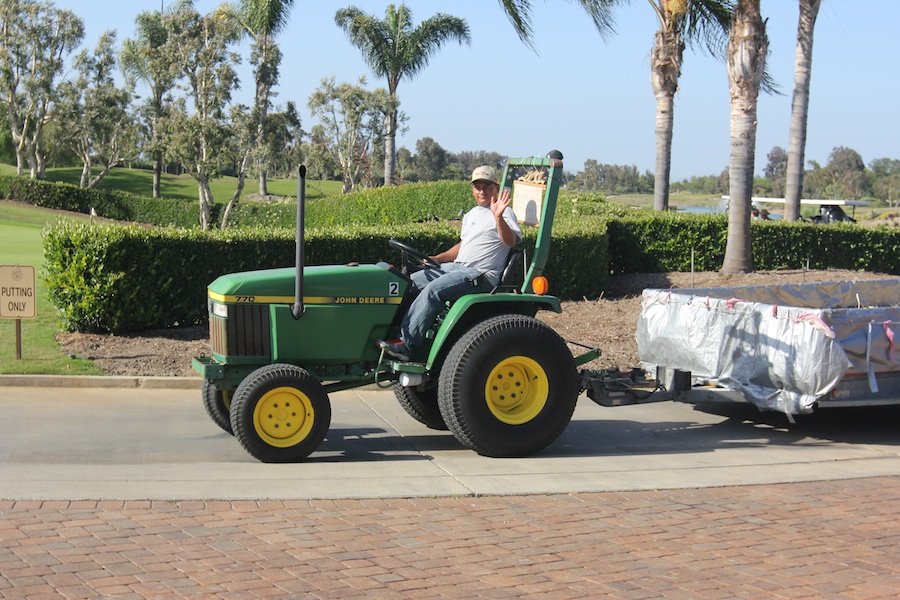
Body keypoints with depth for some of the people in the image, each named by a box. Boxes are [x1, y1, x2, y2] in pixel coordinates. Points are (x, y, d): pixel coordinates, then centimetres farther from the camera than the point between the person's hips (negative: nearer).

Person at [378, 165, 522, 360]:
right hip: (456, 267, 9)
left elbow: (510, 241, -22)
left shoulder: (504, 213, -5)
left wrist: (498, 217, -37)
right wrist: (437, 259, 17)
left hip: (481, 275, -9)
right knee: (411, 281, 0)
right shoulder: (471, 215, 21)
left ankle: (405, 344, -28)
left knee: (433, 290, -28)